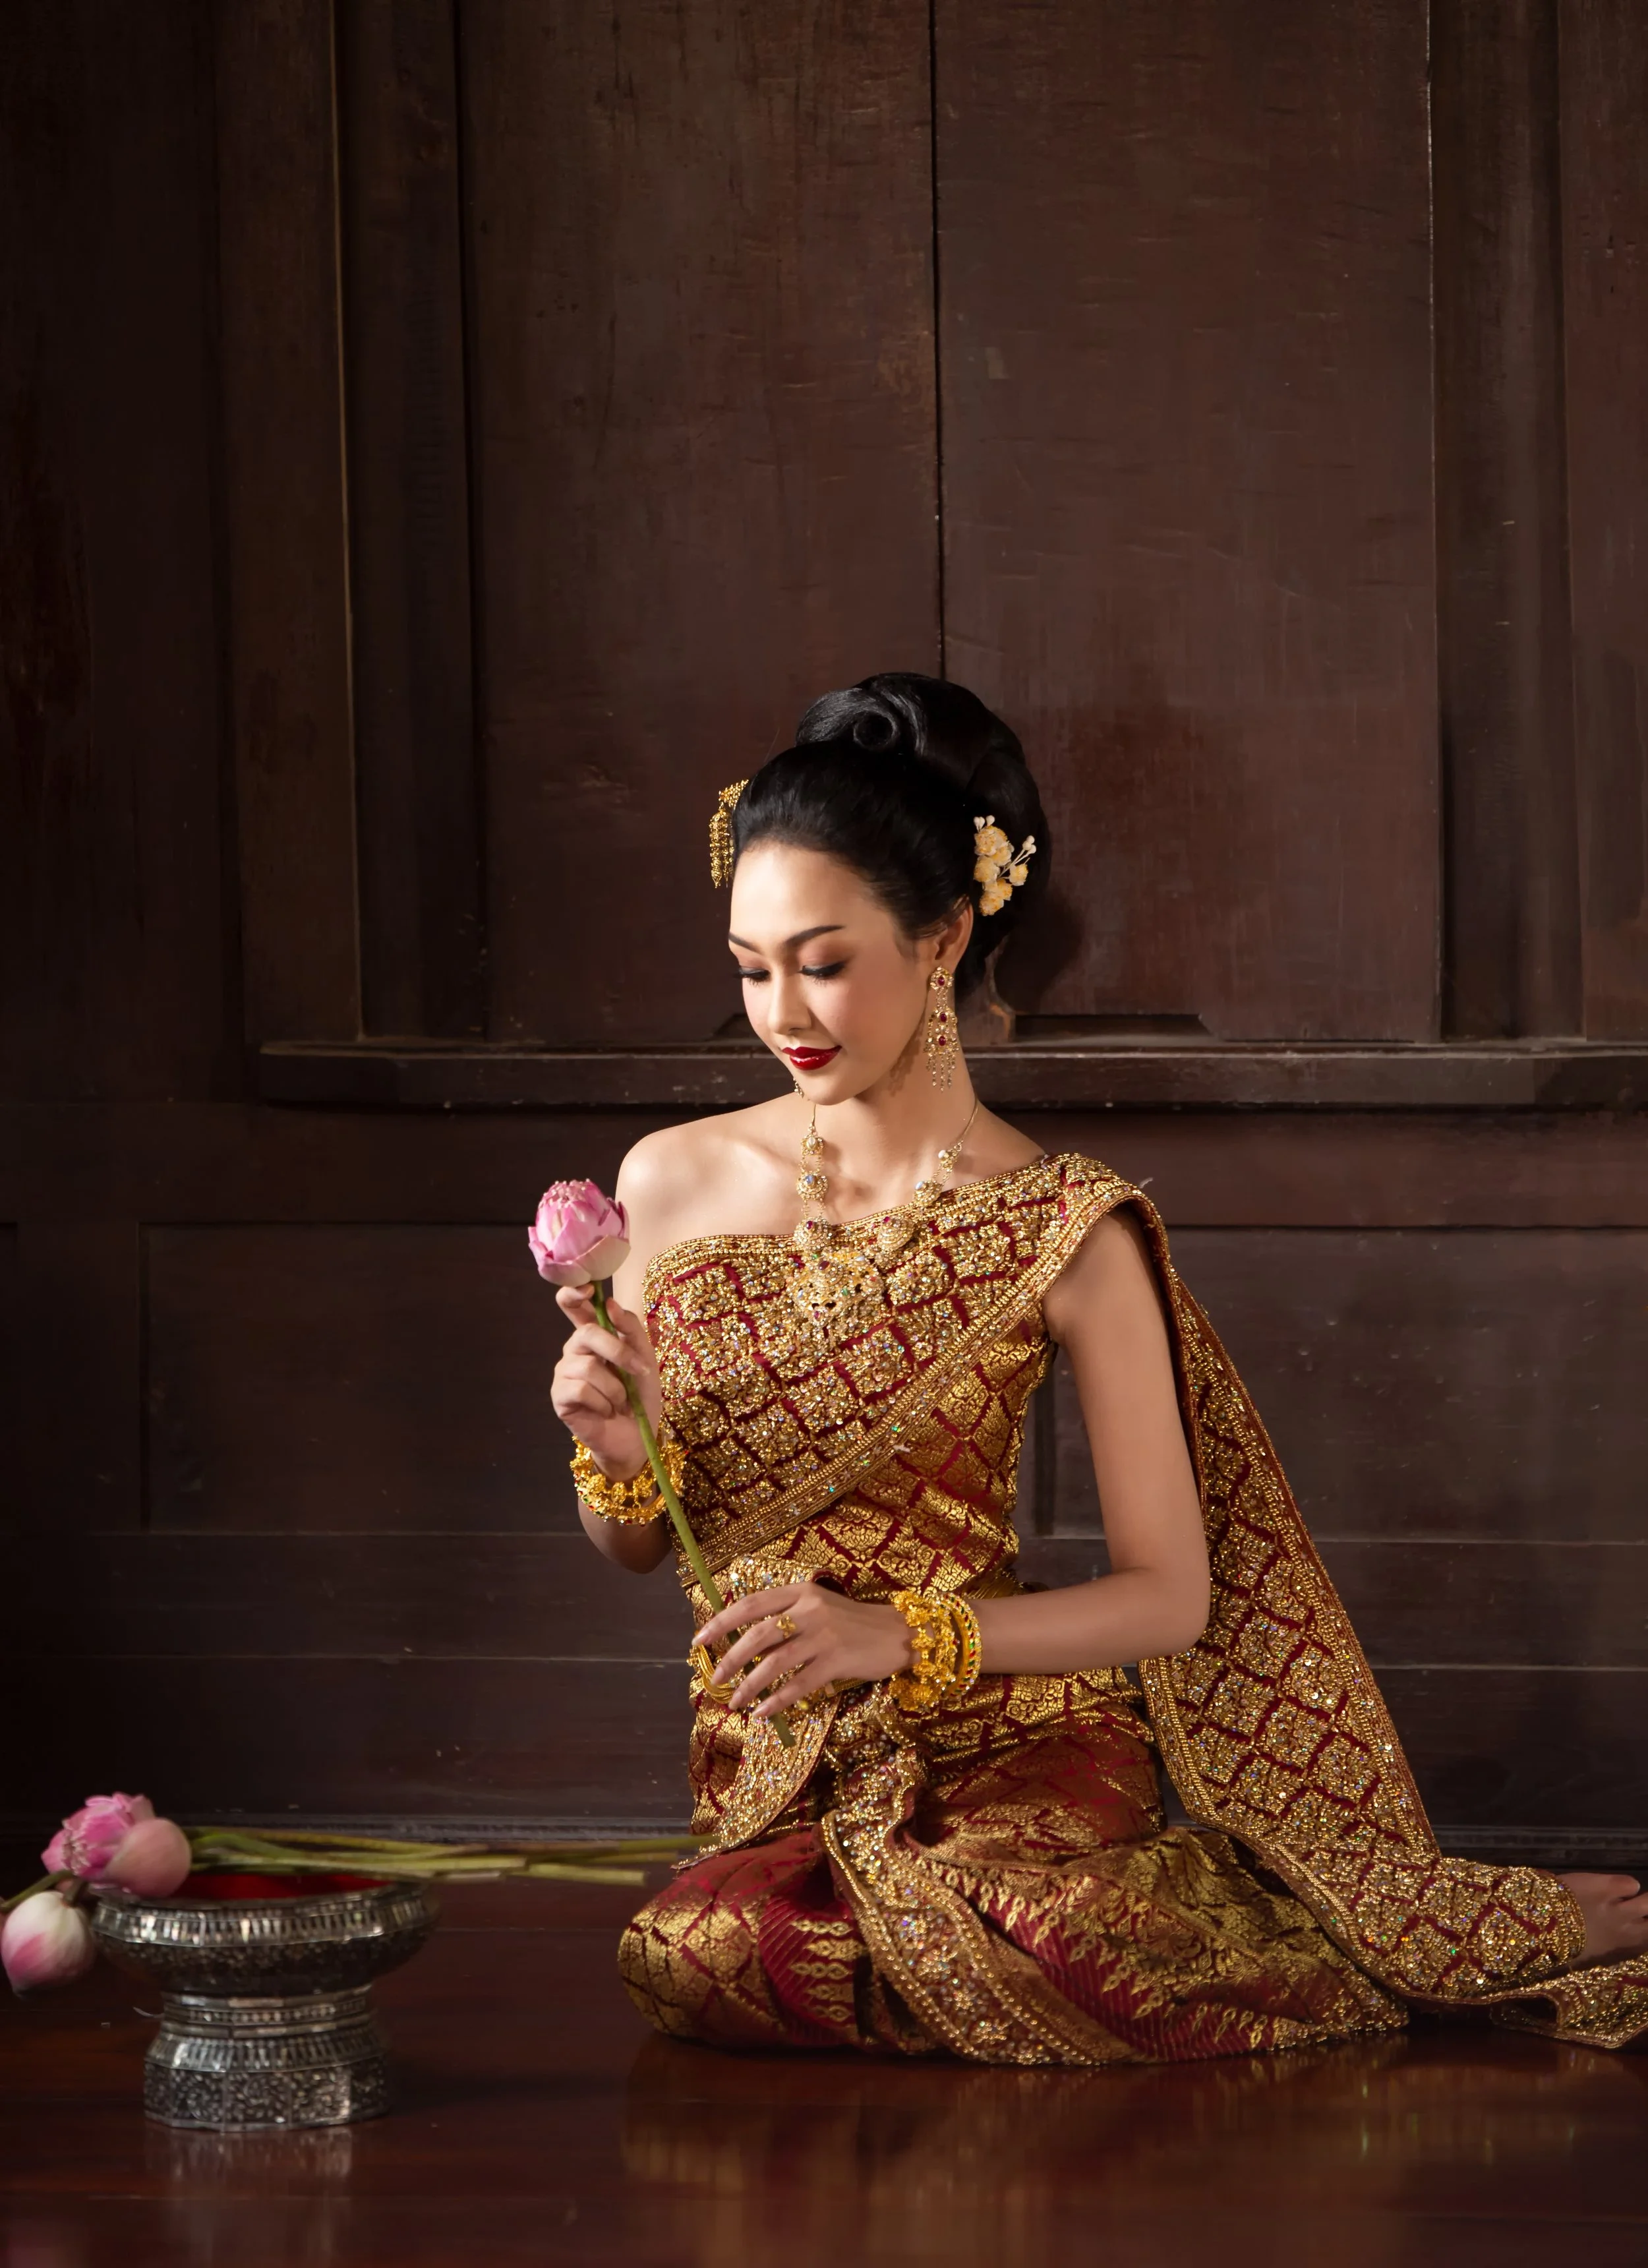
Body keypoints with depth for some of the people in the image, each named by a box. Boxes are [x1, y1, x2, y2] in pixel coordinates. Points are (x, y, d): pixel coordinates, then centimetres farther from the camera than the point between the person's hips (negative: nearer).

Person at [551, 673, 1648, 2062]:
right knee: (697, 1960, -30)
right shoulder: (673, 1187, 6)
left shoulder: (1065, 1233, -5)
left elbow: (1171, 1593, -5)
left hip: (1010, 1747, -4)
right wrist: (614, 1451, -8)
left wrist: (903, 1634, -19)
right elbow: (636, 1546, 16)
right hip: (772, 1782, 4)